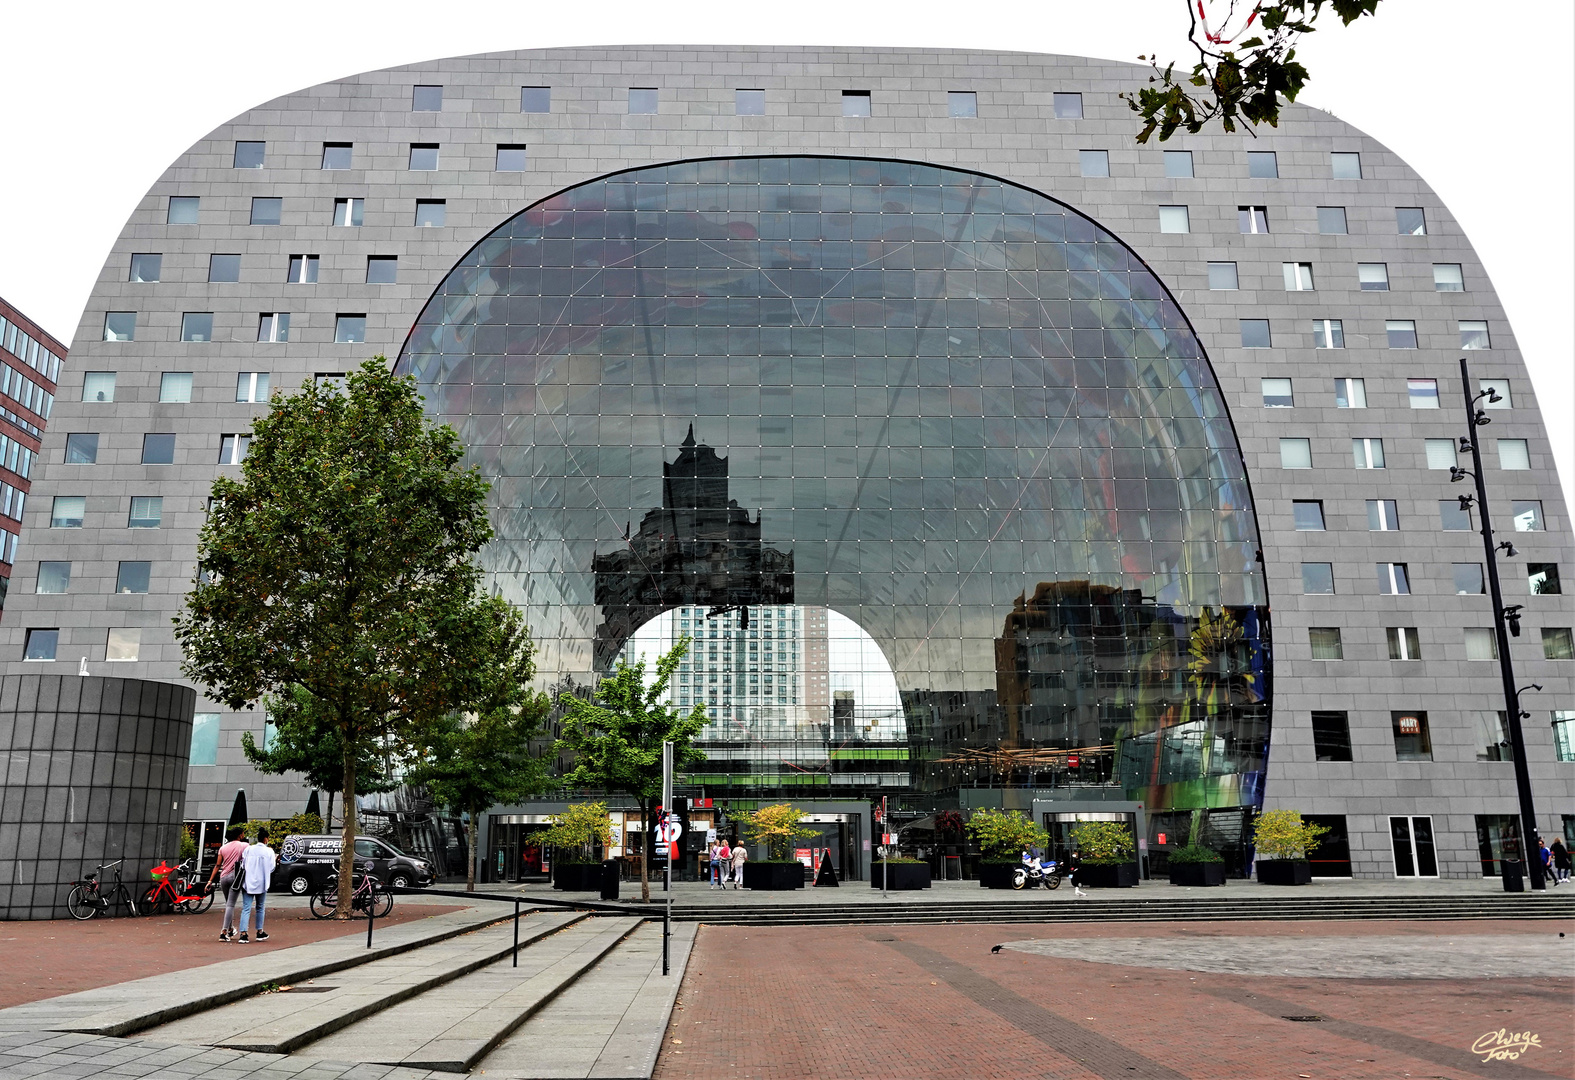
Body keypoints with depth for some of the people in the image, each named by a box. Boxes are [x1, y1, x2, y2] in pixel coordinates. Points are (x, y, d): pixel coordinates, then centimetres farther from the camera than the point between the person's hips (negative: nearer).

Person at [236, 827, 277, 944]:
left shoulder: (248, 849, 1)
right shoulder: (269, 851, -5)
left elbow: (243, 865, 3)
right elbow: (271, 868, -4)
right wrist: (275, 861, 14)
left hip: (248, 883, 1)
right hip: (261, 883, -1)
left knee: (246, 909, 0)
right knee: (260, 908, 15)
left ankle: (243, 934, -12)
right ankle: (260, 932, 21)